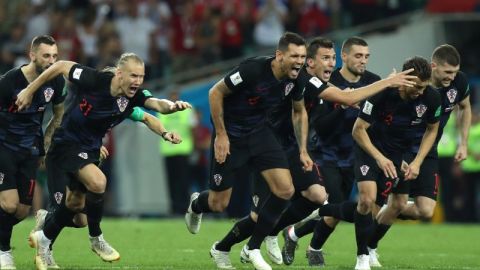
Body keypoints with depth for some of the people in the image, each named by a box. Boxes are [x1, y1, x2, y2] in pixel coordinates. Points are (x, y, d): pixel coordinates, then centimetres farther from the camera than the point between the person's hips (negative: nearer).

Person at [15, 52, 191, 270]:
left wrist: (172, 105, -55)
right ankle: (96, 239, -6)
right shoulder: (94, 80, -26)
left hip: (90, 149, 7)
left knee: (75, 204, 18)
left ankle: (43, 239, 41)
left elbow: (157, 104, -31)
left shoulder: (134, 96, -14)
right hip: (67, 143, -7)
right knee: (97, 181, -27)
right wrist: (29, 91, -10)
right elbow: (61, 66, -15)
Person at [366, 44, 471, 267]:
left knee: (426, 211, -7)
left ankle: (385, 215, 23)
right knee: (399, 202, -16)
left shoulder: (459, 82, -9)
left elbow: (464, 108, 14)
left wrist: (463, 144, 9)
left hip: (428, 153, 5)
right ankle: (368, 248, 6)